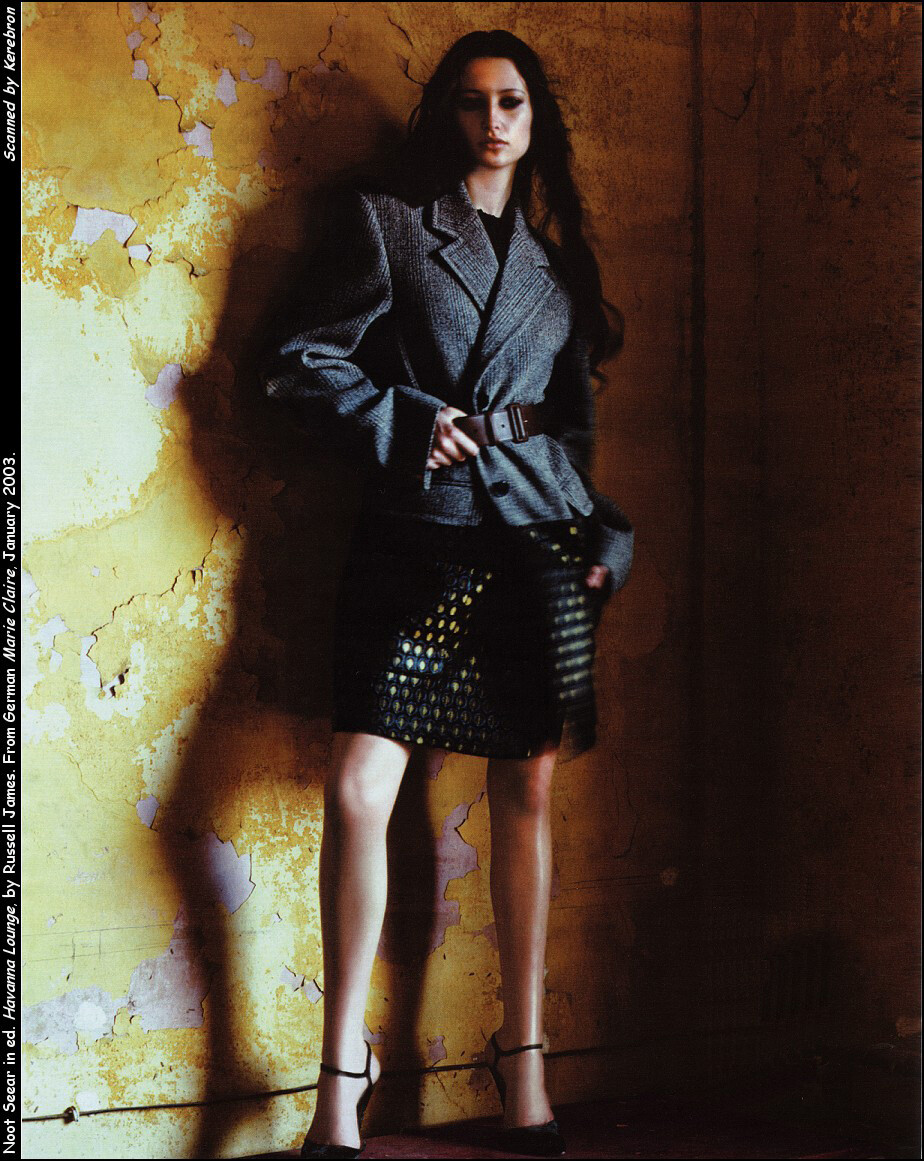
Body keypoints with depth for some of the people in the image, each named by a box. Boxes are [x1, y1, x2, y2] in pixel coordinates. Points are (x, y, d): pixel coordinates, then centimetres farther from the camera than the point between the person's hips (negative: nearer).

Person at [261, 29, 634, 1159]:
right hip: (416, 536, -3)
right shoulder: (383, 219, 6)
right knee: (358, 791, -13)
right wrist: (408, 423, -9)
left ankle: (522, 1052, 18)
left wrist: (596, 538, 12)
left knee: (526, 790, 6)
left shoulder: (558, 259, 17)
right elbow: (306, 361, 1)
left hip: (537, 536, 4)